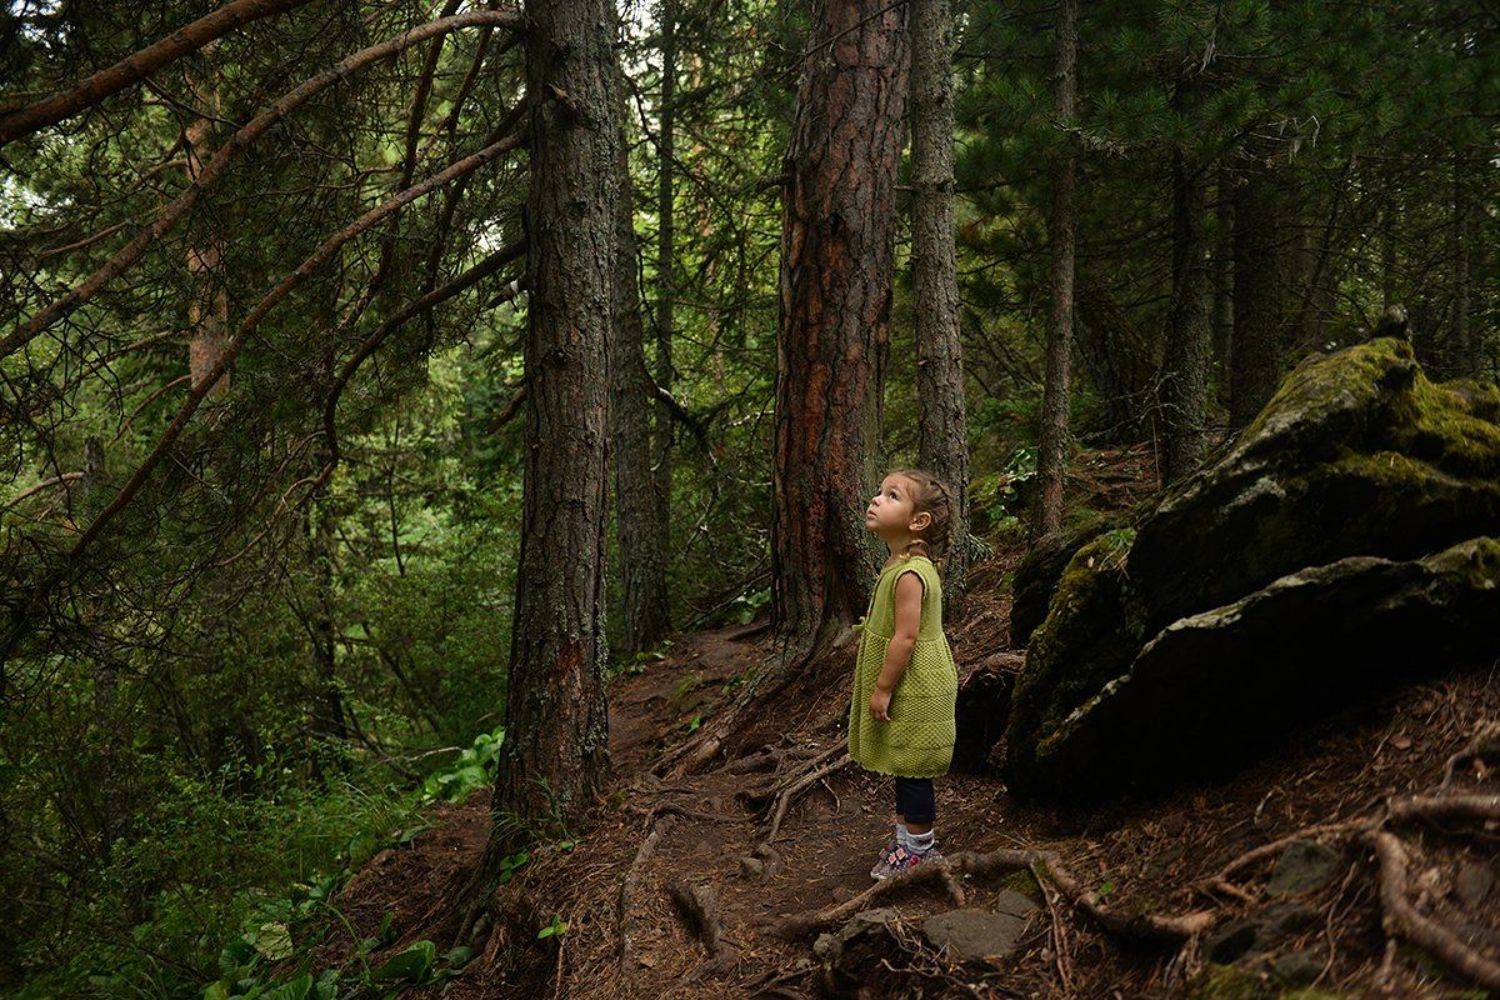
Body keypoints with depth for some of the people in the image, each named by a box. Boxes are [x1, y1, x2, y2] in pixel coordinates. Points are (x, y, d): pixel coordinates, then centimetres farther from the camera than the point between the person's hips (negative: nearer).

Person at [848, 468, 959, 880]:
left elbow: (905, 637, -25)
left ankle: (920, 851, 15)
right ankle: (905, 842, 32)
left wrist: (882, 688, -20)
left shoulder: (909, 574, -24)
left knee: (912, 773, 2)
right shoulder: (903, 566, 7)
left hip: (913, 691, -10)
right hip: (906, 690, 10)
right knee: (904, 771, 19)